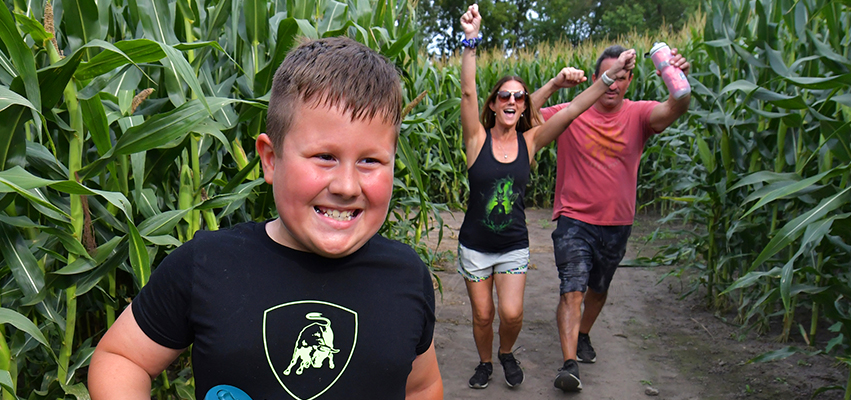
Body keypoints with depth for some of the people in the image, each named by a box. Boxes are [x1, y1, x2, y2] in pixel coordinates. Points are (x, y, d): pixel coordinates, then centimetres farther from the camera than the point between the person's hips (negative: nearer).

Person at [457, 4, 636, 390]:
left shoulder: (530, 141, -4)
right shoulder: (478, 139, -10)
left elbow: (572, 110, -11)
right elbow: (467, 92, -23)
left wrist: (611, 76, -20)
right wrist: (470, 41, -34)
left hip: (514, 246, 1)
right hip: (475, 245, -1)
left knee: (512, 314, -6)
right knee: (482, 316, 9)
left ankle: (506, 353, 28)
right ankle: (485, 362, 39)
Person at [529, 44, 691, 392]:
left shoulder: (638, 114, -3)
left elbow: (672, 111, -24)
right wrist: (554, 85, -24)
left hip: (617, 224, 3)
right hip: (575, 221, -3)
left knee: (598, 290, 21)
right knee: (572, 291, -14)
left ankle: (583, 336, 46)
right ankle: (570, 364, -12)